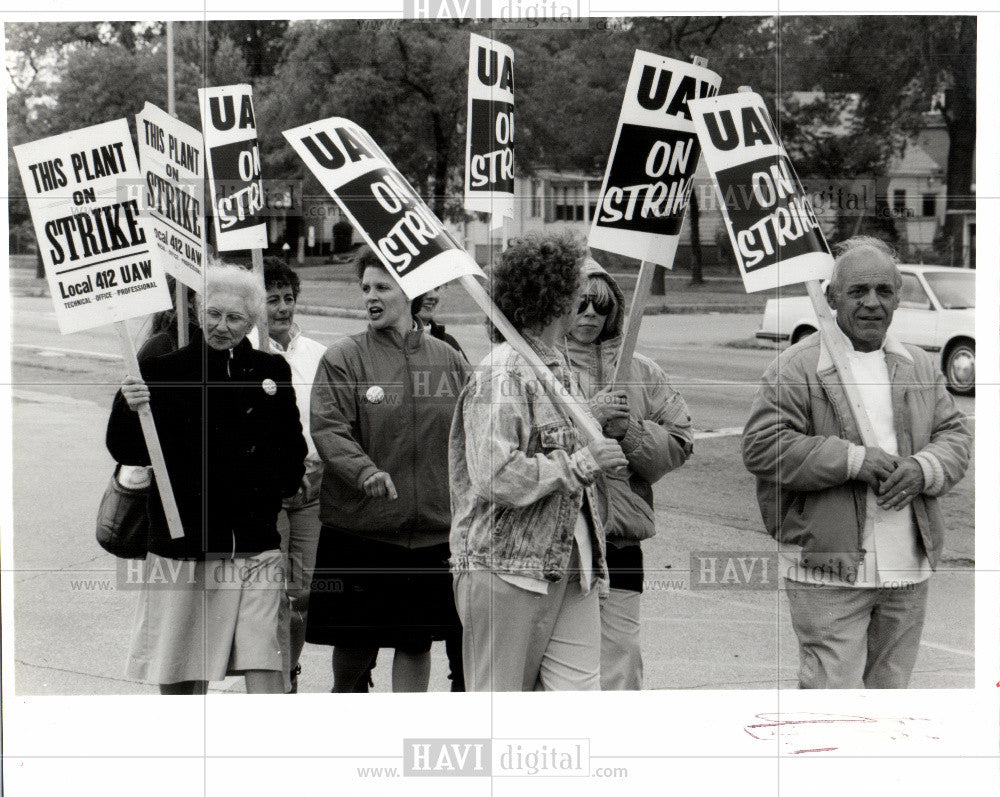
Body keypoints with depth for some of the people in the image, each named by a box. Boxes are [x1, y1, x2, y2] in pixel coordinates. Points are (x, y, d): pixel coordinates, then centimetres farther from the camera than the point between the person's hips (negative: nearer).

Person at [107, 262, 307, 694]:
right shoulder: (165, 371, -2)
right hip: (182, 543, -1)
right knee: (181, 679, 6)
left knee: (264, 667, -7)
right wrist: (128, 410, -22)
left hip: (254, 547, 2)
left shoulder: (272, 372, 8)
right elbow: (126, 452, -5)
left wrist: (287, 480, 4)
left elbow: (292, 449, 21)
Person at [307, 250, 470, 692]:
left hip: (433, 528, 2)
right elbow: (329, 429, -12)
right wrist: (363, 471, -29)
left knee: (417, 640, 6)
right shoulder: (343, 358, -2)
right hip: (358, 526, -2)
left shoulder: (448, 360, 6)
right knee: (354, 641, 8)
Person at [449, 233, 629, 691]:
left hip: (568, 568, 8)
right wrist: (580, 465, -15)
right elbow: (496, 478, -23)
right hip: (507, 569, -8)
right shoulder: (502, 375, -12)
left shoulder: (561, 370, 18)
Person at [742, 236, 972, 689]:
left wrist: (924, 470, -8)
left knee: (889, 687, 14)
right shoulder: (798, 367, -6)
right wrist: (853, 460, -18)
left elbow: (955, 435, 16)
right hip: (829, 572, -6)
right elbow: (761, 448, -13)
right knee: (833, 696, -9)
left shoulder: (920, 367, 14)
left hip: (909, 572, 6)